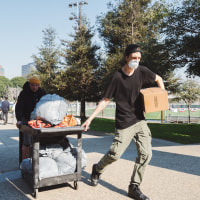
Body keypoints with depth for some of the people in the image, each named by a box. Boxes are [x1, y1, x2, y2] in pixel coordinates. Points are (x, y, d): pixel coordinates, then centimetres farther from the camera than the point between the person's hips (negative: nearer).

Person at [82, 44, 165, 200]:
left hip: (140, 121, 4)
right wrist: (90, 119, -9)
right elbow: (105, 100, -5)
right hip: (124, 123, -4)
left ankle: (134, 187, 14)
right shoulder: (117, 77, -9)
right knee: (115, 154, -4)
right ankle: (97, 169, 29)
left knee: (146, 154, -2)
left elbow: (159, 79, 18)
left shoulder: (142, 71, 0)